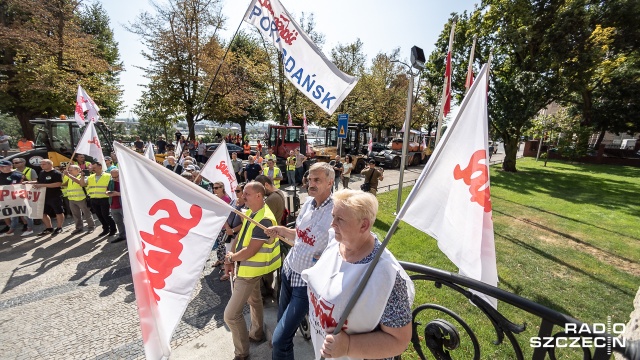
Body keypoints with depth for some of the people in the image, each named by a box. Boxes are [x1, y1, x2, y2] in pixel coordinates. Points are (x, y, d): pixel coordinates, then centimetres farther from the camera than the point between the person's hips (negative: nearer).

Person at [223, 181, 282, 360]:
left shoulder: (264, 220, -30)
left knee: (231, 314, -1)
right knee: (254, 299, 27)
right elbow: (241, 237, 7)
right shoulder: (250, 212, 1)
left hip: (250, 269, -10)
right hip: (247, 266, 10)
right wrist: (230, 260, 0)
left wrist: (231, 258, -11)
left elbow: (250, 251, -28)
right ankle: (257, 333, 51)